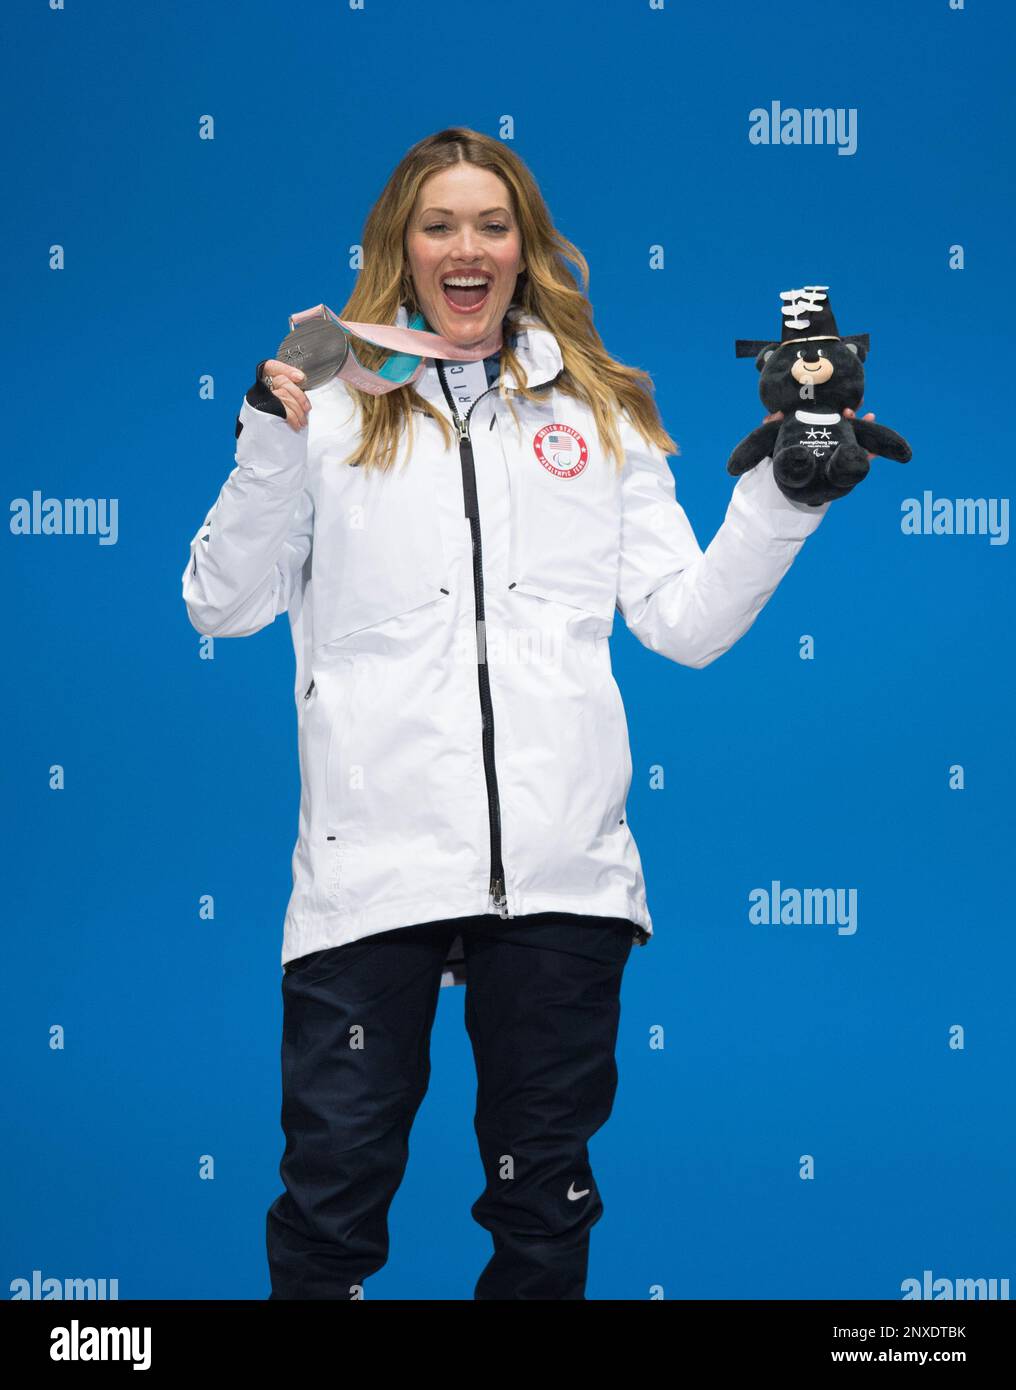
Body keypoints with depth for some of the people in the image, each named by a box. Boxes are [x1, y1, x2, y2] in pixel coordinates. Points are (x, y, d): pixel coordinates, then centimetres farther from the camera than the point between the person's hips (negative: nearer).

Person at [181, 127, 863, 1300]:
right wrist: (270, 446, -10)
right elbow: (223, 607, 3)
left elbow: (688, 622, 10)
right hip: (373, 868, -2)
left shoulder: (602, 411, 13)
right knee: (331, 1200, 1)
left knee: (546, 1202, 13)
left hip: (562, 869, 2)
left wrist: (786, 490, -2)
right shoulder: (334, 401, 7)